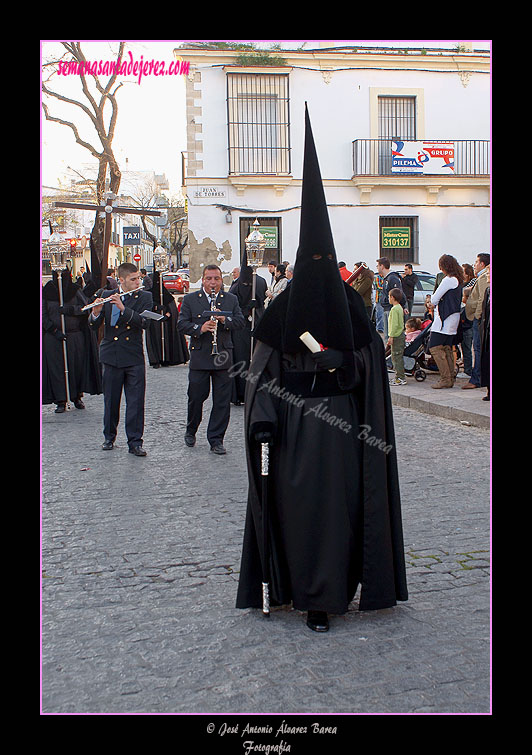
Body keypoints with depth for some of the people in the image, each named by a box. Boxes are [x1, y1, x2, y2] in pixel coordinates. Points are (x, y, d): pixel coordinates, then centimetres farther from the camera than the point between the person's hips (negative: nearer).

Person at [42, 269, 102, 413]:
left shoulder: (75, 290, 4)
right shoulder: (47, 291, 3)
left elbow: (86, 308, -5)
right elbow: (44, 315, 0)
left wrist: (70, 309, -20)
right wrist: (55, 331, -11)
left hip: (75, 336, 1)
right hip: (53, 337, 0)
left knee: (77, 366, 3)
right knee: (57, 368, -2)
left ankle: (77, 397, 17)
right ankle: (61, 401, 4)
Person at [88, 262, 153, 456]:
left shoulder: (145, 297, 2)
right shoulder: (106, 296, 5)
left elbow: (145, 322, -14)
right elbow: (94, 327, 2)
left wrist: (123, 308, -25)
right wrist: (96, 313, -20)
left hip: (134, 358, -1)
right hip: (111, 356, 1)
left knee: (136, 402, -2)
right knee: (111, 400, 10)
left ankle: (135, 442, 4)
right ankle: (109, 437, 26)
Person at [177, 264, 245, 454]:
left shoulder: (231, 300, 9)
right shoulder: (190, 299, 4)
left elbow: (240, 322, 4)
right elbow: (181, 323, -3)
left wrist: (225, 320, -15)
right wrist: (199, 328, -19)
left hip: (223, 357, 1)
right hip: (199, 356, -1)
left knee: (222, 401, 2)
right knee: (196, 396, 6)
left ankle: (216, 439, 10)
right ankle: (191, 431, 30)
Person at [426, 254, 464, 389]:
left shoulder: (448, 280, -15)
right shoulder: (458, 280, 15)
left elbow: (434, 299, -13)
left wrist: (432, 302, 10)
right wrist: (435, 305, 11)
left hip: (445, 319, -10)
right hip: (453, 318, 10)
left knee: (434, 348, -8)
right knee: (447, 349, 12)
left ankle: (445, 379, -9)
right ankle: (450, 378, 15)